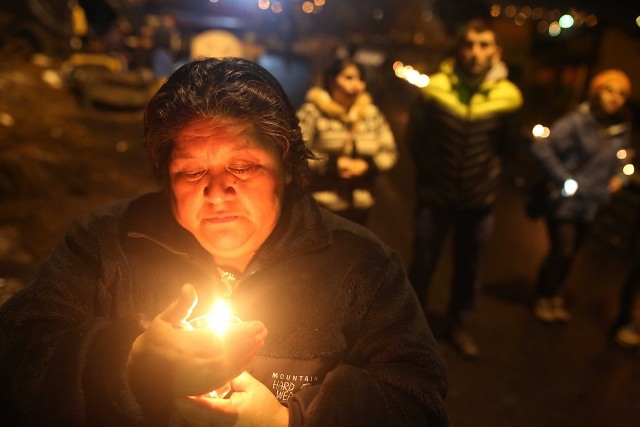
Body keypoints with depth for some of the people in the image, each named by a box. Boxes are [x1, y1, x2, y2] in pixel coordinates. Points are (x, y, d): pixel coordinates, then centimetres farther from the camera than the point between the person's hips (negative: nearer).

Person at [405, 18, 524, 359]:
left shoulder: (508, 95, -12)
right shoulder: (436, 87, -14)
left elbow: (510, 147, 0)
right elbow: (414, 135, -1)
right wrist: (427, 168, 6)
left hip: (479, 199, 1)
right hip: (435, 194, -1)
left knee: (469, 268, 18)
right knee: (423, 263, 14)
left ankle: (459, 324, 42)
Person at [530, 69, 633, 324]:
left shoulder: (622, 130, 3)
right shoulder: (578, 121, -18)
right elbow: (541, 146, -25)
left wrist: (618, 176, 5)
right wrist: (563, 180, -21)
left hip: (591, 205, 6)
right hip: (565, 201, -6)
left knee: (570, 254, 15)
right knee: (562, 252, -4)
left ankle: (555, 296, 33)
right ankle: (542, 299, 17)